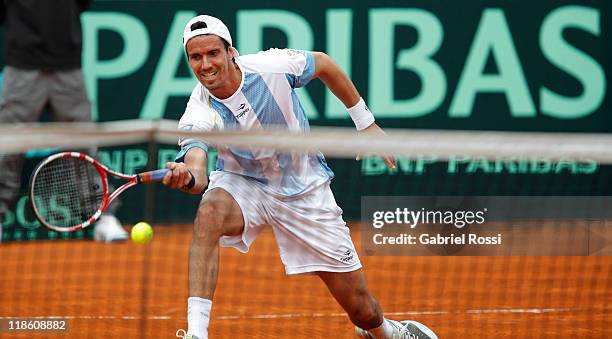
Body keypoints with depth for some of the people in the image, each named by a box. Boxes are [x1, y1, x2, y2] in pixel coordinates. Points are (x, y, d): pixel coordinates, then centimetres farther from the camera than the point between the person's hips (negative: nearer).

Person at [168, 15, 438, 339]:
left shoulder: (272, 66, -23)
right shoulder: (199, 114, -25)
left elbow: (323, 64, -2)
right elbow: (197, 173, -42)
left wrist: (366, 122, 3)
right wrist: (187, 176, -67)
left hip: (304, 189, 1)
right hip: (244, 184, -1)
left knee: (363, 312, 2)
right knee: (208, 213, -38)